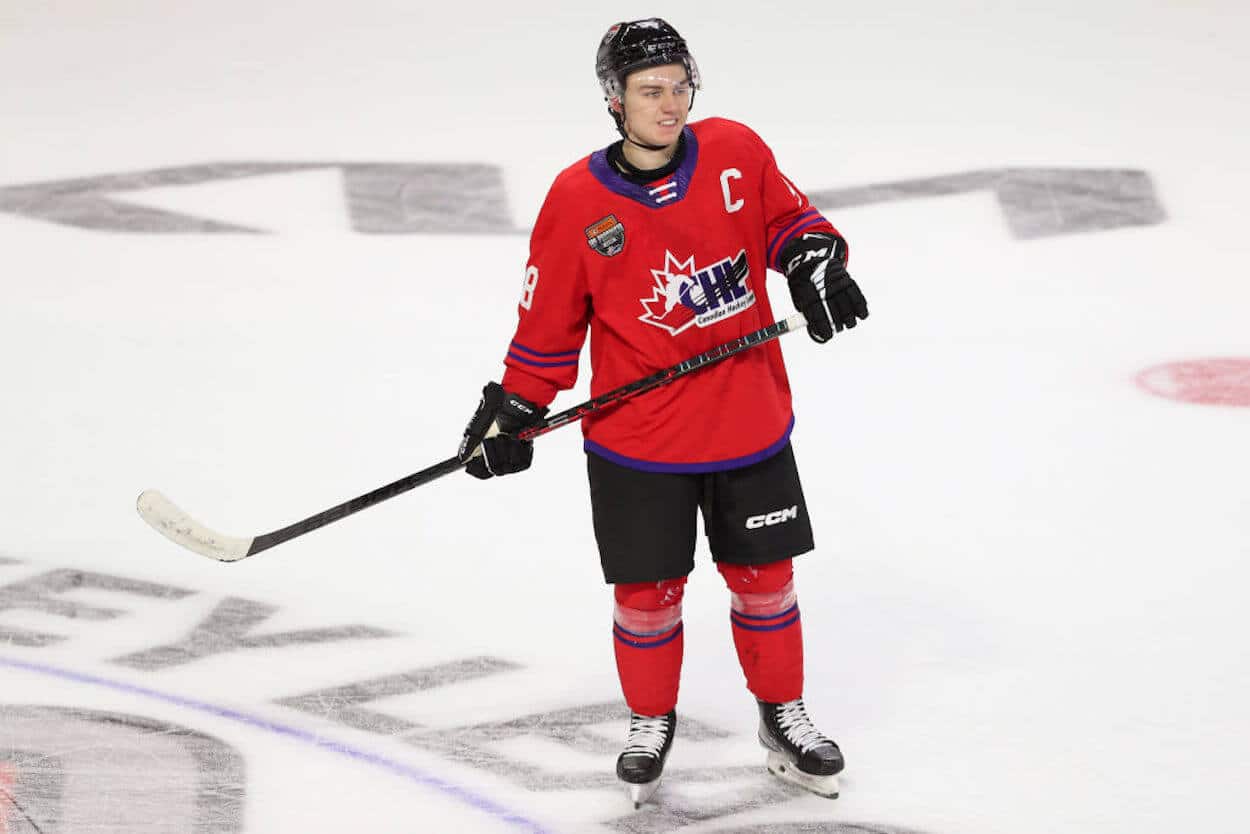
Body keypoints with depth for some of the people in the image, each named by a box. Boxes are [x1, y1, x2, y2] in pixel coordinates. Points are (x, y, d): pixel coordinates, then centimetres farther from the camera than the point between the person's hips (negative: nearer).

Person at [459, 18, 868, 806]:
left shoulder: (736, 152, -7)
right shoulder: (578, 199, -12)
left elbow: (785, 216, 10)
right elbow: (549, 320, -3)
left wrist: (814, 258, -10)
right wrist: (512, 408, -3)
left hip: (749, 423, 2)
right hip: (637, 439, -2)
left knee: (763, 578, 13)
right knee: (648, 593, 7)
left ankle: (784, 716, 33)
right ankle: (650, 724, 30)